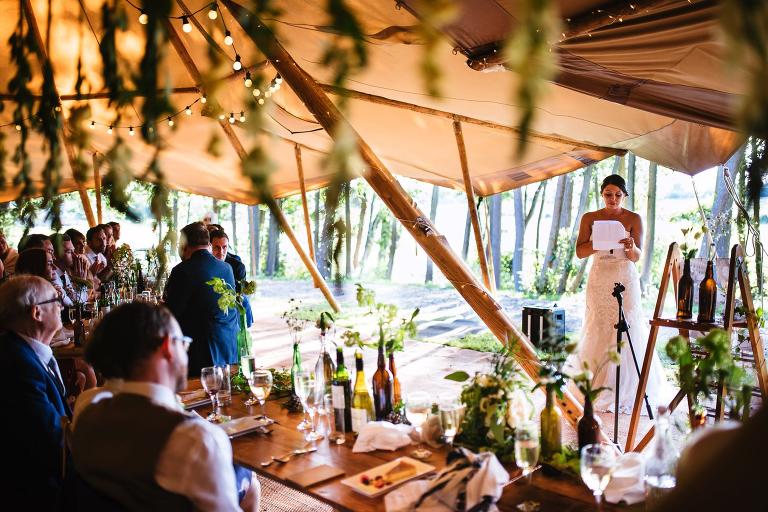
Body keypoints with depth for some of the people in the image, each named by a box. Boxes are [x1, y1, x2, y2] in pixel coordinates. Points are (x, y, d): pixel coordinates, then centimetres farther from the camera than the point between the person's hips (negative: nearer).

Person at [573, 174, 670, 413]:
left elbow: (636, 257, -4)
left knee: (628, 333, -3)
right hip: (598, 281, 1)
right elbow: (580, 252, -3)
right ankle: (598, 390, 12)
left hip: (625, 280, -1)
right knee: (598, 334, 1)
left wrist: (630, 247, -26)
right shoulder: (589, 218, 5)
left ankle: (628, 391, 9)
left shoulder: (634, 219, 2)